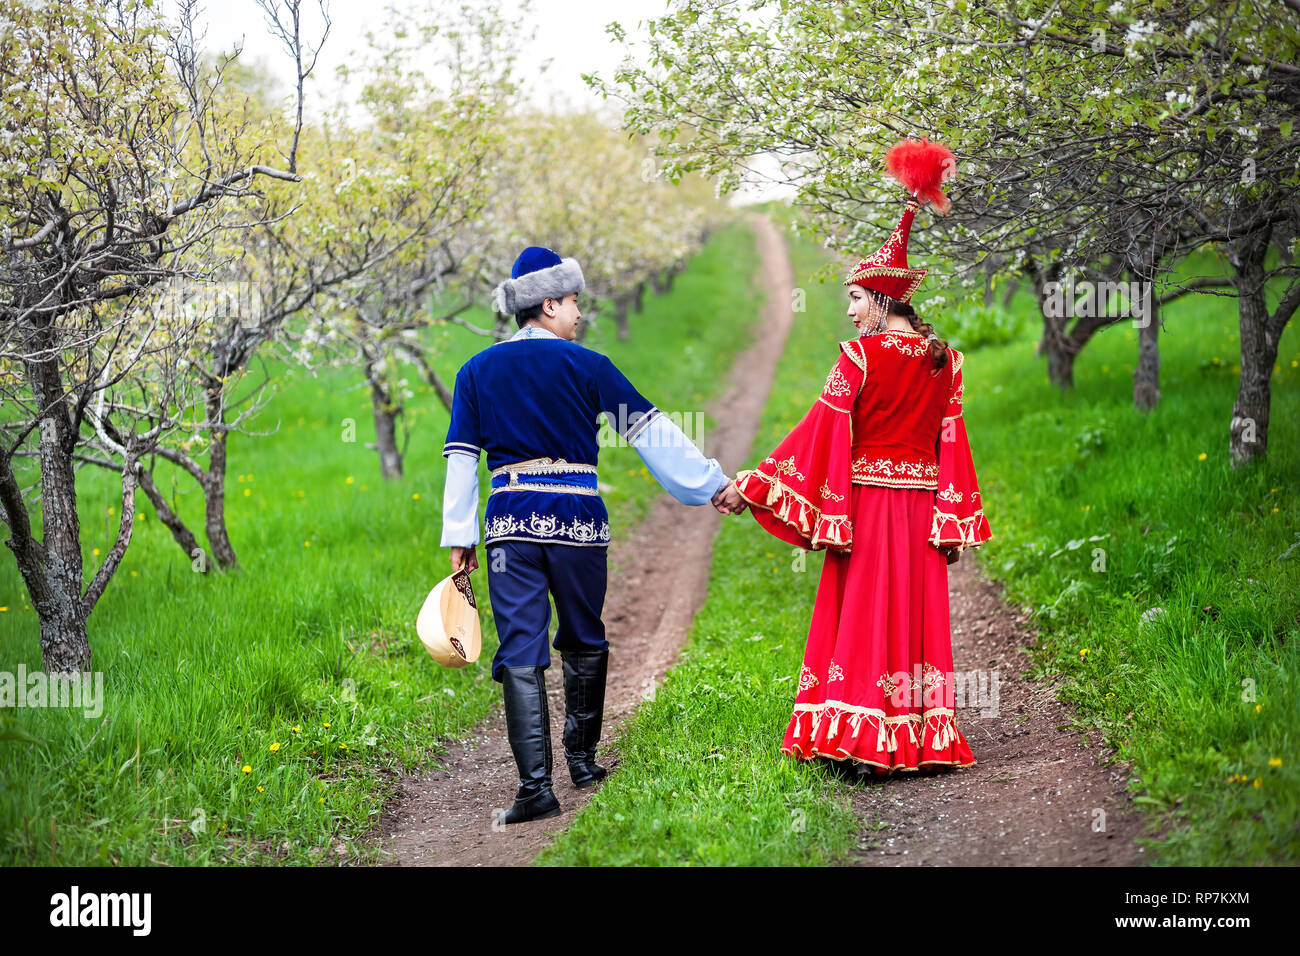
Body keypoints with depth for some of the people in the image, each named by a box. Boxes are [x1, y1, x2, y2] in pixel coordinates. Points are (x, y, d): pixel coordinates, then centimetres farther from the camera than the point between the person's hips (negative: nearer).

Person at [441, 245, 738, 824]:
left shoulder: (477, 371, 8)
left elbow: (461, 458, 7)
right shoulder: (586, 366, 0)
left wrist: (459, 536, 10)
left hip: (510, 517, 1)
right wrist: (710, 484, 9)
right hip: (576, 515, -1)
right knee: (584, 641, 17)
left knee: (521, 650, -2)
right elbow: (650, 430, 2)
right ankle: (581, 759, 27)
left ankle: (536, 784, -10)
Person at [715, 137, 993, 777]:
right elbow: (951, 441, 7)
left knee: (863, 620, 0)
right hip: (921, 505, 5)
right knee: (917, 618, 9)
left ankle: (861, 745, -1)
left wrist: (752, 485, -10)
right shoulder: (944, 360, 6)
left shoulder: (861, 355, -10)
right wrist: (956, 522, 11)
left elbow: (823, 429, -12)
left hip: (868, 503, -5)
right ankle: (921, 740, 12)